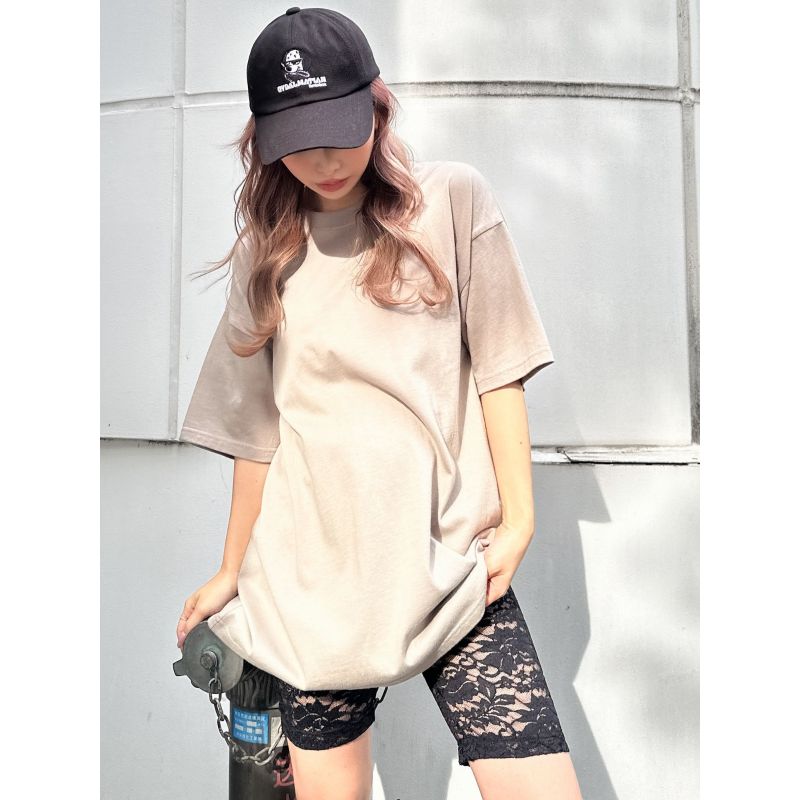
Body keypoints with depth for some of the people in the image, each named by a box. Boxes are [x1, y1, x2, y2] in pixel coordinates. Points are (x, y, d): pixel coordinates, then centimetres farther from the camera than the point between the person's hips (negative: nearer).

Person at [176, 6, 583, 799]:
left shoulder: (452, 201, 1)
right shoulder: (266, 252, 6)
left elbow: (496, 368, 1)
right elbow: (257, 430, 9)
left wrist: (518, 518, -4)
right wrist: (231, 572, 14)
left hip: (450, 565, -1)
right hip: (314, 580, 2)